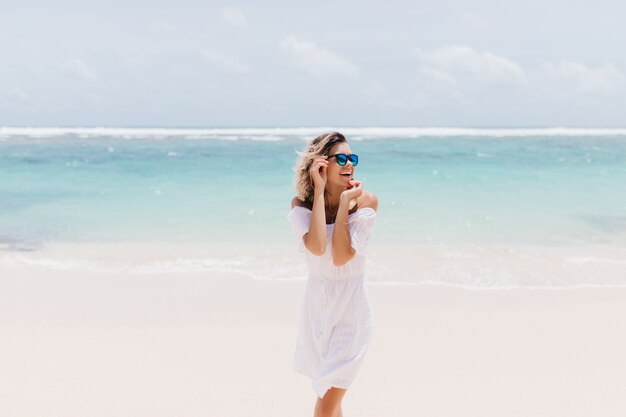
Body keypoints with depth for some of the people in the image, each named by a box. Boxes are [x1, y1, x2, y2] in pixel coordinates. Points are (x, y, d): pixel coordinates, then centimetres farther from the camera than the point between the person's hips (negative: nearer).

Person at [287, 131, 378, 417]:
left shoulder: (365, 201, -11)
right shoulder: (302, 204, -6)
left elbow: (341, 256, -21)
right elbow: (317, 247, -26)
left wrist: (344, 202, -21)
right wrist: (320, 191, -21)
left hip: (350, 309, -3)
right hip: (317, 305, 3)